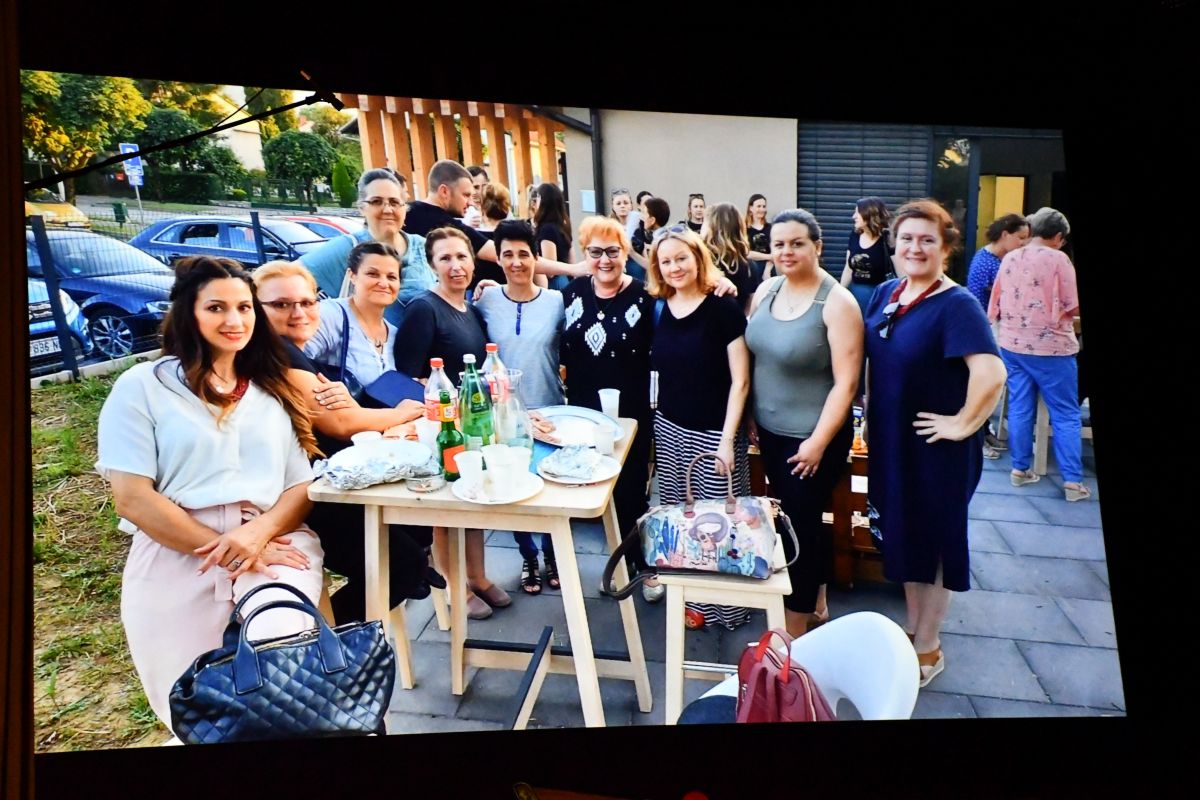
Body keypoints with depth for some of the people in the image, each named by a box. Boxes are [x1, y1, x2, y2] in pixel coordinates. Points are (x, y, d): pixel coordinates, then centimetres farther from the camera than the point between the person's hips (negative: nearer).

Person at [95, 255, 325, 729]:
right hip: (175, 556, -1)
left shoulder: (276, 392, 15)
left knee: (279, 641, -30)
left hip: (273, 541, 1)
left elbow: (302, 485, 9)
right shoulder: (142, 386, 5)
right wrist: (222, 548, -15)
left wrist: (260, 532, -14)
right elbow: (132, 497, -4)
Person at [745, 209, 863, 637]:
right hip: (770, 430, 6)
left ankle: (794, 630, 21)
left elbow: (846, 382, -18)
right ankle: (817, 603, 41)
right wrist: (749, 417, 9)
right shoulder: (766, 290, 2)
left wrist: (818, 442, -19)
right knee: (805, 520, 20)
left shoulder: (837, 302, -17)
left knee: (798, 526, 3)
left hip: (811, 437, -6)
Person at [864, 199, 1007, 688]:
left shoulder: (956, 304, -18)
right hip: (891, 441, 7)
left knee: (932, 541, 8)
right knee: (902, 535, 18)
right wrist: (870, 407, 10)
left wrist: (963, 424, -22)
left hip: (936, 448, -7)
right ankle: (913, 629, 38)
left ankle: (927, 651, 26)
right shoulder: (886, 293, 4)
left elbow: (991, 372, -31)